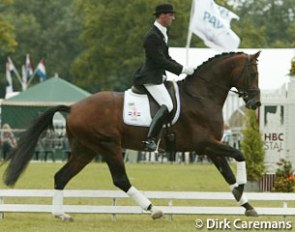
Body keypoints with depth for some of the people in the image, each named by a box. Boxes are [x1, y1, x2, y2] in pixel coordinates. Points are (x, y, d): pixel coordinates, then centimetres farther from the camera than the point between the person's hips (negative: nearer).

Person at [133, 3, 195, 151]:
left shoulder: (161, 34, 15)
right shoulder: (153, 36, -18)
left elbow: (166, 59, 21)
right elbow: (160, 61, -21)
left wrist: (183, 69, 8)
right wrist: (182, 69, -18)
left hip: (158, 76, 11)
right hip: (151, 78, -11)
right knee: (167, 105, -25)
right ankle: (150, 139, -31)